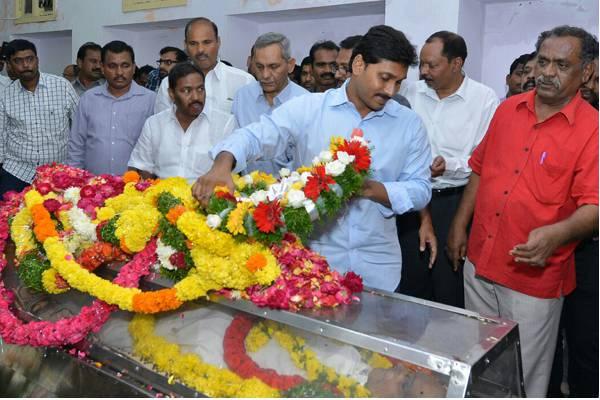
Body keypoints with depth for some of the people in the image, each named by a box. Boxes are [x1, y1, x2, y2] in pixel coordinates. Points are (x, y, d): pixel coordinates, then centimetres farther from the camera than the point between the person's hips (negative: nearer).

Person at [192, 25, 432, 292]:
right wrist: (222, 166, -34)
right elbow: (255, 137, -14)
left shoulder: (410, 124, 3)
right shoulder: (307, 108, -4)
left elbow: (420, 189, 0)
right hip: (312, 255, -2)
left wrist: (369, 188, -17)